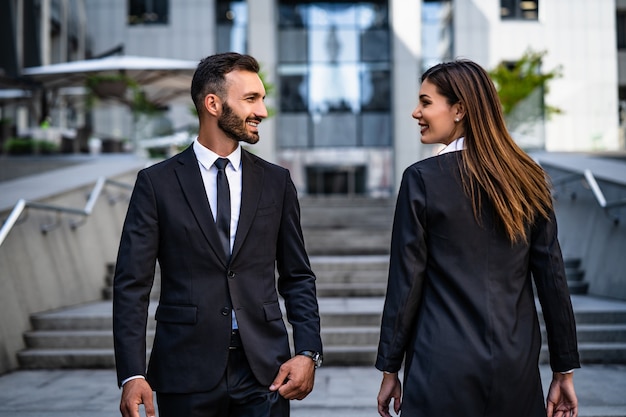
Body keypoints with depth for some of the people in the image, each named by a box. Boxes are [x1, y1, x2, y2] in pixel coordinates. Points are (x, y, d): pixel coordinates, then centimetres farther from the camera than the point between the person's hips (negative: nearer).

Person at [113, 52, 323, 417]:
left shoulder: (276, 182, 6)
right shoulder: (157, 183, -1)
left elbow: (298, 277, 9)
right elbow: (132, 285, -3)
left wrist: (308, 353, -3)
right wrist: (133, 375, -11)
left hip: (265, 374, 2)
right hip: (187, 373, -2)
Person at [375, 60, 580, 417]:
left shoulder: (422, 179, -10)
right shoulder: (528, 179, 1)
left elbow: (406, 282, -9)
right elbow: (553, 278, 2)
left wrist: (390, 370, 0)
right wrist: (565, 372, 9)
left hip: (445, 368, -4)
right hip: (518, 370, 4)